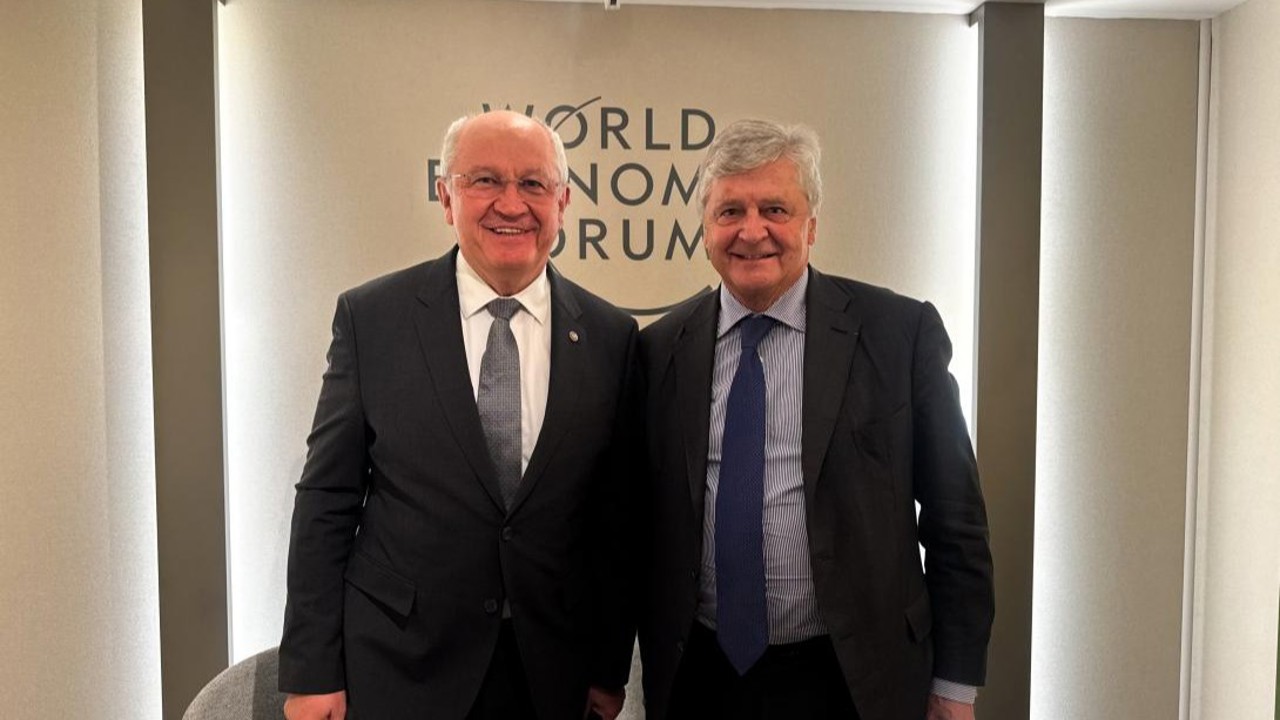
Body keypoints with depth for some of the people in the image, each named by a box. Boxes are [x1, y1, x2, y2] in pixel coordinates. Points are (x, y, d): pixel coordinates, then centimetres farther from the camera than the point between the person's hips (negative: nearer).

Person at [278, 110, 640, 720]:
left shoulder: (611, 337, -3)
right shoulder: (371, 317, -6)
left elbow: (616, 516, 1)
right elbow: (326, 502, -4)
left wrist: (610, 668, 4)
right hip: (399, 670, -1)